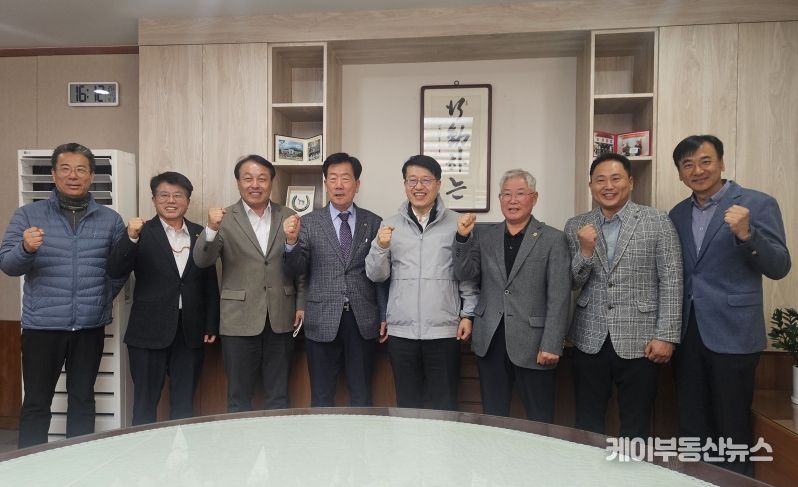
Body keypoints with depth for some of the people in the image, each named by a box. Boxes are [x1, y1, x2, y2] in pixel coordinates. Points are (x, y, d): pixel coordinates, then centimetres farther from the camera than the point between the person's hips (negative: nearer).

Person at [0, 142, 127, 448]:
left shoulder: (110, 219, 4)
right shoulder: (28, 214, 1)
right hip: (42, 325, -1)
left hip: (90, 326, 1)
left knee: (83, 400, 11)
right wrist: (26, 249, -23)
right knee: (37, 402, 6)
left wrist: (102, 299, 5)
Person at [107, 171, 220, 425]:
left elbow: (210, 284, 9)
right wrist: (130, 237, -26)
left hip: (191, 332, 3)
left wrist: (211, 326, 5)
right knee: (145, 404, 9)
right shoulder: (142, 234, -1)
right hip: (150, 331, -2)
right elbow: (115, 271, -12)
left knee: (184, 405, 13)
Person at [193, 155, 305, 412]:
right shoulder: (224, 219, -2)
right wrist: (212, 229, -28)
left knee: (278, 397, 14)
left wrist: (301, 304, 2)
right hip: (240, 321, -1)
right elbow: (202, 261, -12)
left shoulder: (288, 217, 4)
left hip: (280, 319, 2)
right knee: (239, 399, 11)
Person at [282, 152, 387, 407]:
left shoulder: (373, 223, 4)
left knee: (362, 397, 12)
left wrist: (384, 316, 5)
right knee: (321, 398, 11)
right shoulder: (309, 222, 2)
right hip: (322, 321, 0)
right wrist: (291, 241, -23)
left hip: (363, 321, 1)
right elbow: (295, 269, -4)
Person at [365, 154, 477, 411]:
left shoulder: (456, 223, 1)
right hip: (401, 330, 2)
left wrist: (468, 314, -1)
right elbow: (376, 275, 5)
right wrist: (380, 247, -11)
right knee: (407, 405, 13)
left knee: (445, 406, 6)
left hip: (444, 330, -2)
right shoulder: (390, 225, 6)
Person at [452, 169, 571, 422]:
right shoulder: (484, 235, 8)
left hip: (531, 344, -3)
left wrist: (551, 345, -11)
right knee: (492, 418, 13)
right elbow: (464, 275, 1)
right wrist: (463, 237, -11)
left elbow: (559, 297, -6)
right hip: (490, 342, 3)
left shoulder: (553, 239, -2)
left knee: (539, 423, 8)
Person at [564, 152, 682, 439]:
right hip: (590, 341, 2)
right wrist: (585, 251, -14)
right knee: (587, 427, 11)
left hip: (639, 341, -2)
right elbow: (572, 284, 4)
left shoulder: (657, 222, -1)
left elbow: (671, 281, -3)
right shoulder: (576, 227, 5)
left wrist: (665, 336, -8)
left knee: (635, 430, 10)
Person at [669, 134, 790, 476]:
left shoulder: (758, 204, -5)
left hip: (731, 333, -4)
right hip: (686, 333, 5)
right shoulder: (677, 213, 9)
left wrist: (745, 234, -28)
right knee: (692, 429, 15)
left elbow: (779, 267, -11)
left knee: (732, 431, 8)